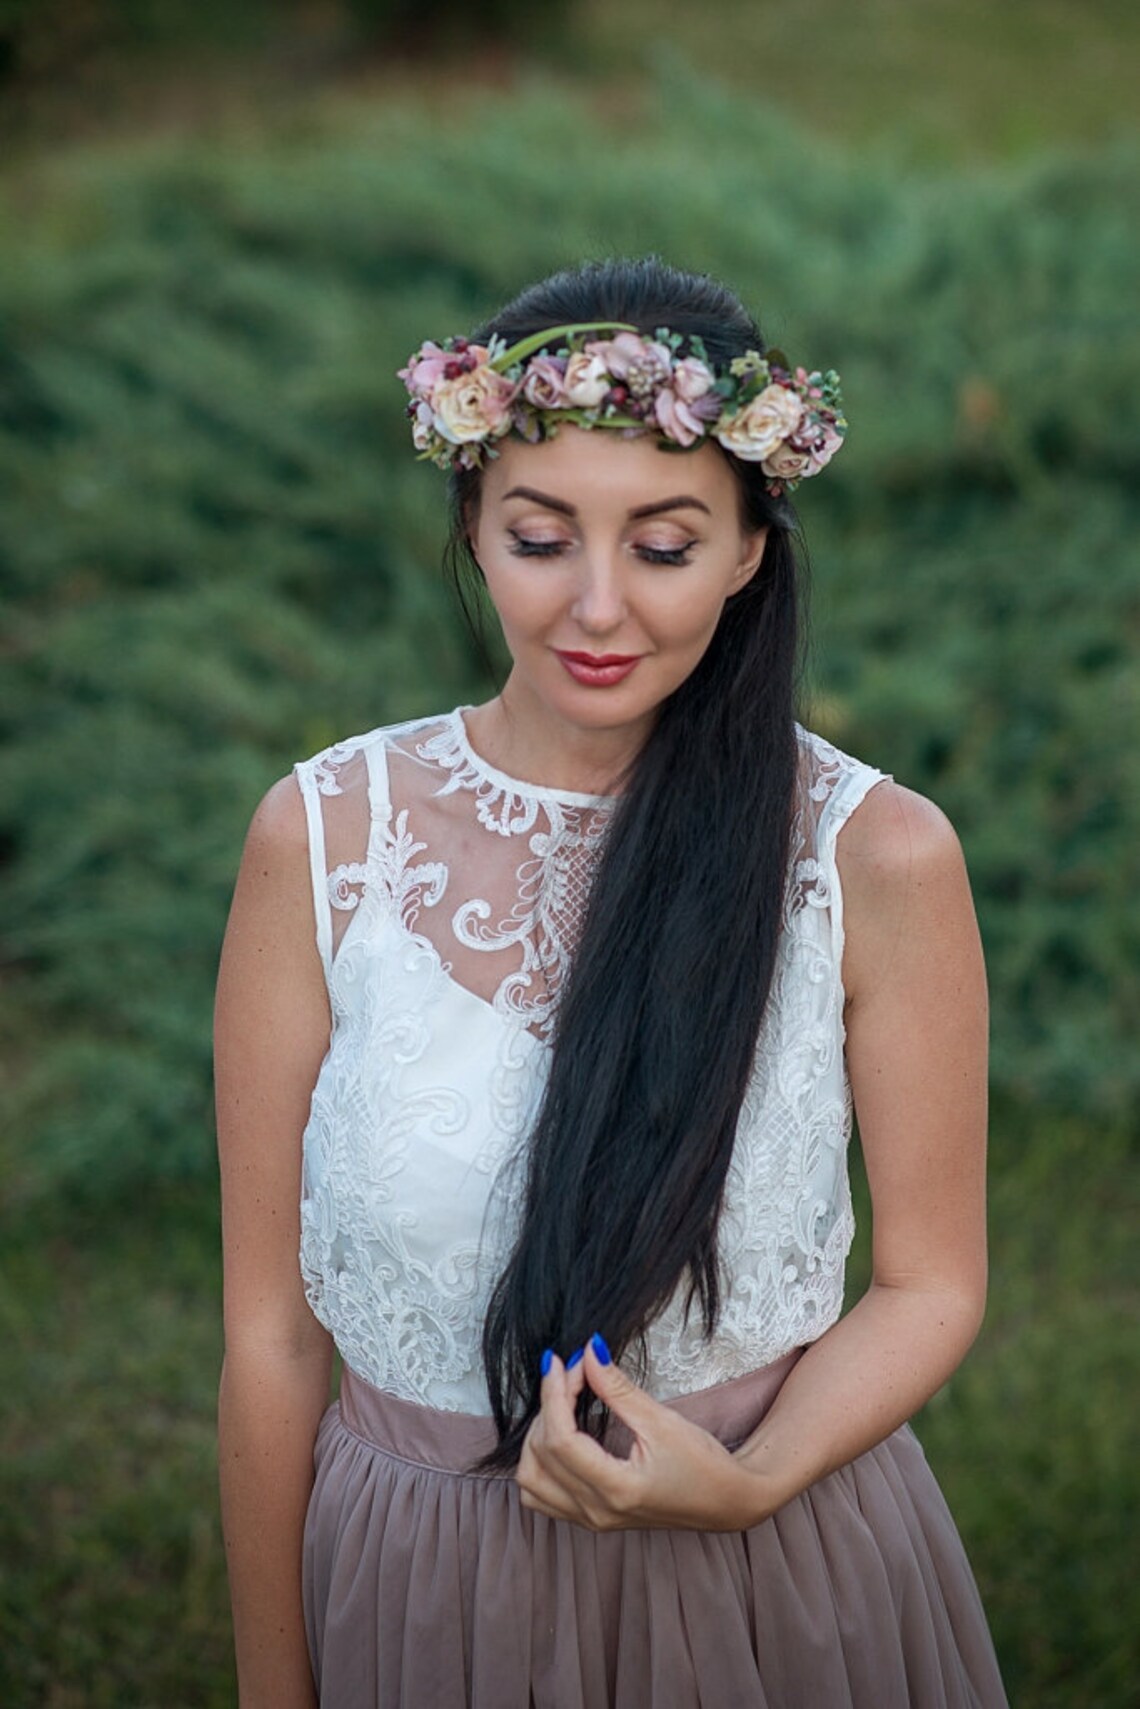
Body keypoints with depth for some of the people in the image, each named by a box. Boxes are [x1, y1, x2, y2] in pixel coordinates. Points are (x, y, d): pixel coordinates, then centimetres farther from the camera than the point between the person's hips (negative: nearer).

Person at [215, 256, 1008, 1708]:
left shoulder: (877, 858, -13)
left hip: (780, 1589, -1)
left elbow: (931, 1283, -3)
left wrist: (743, 1482, -20)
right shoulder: (320, 839, -10)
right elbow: (271, 1327, -5)